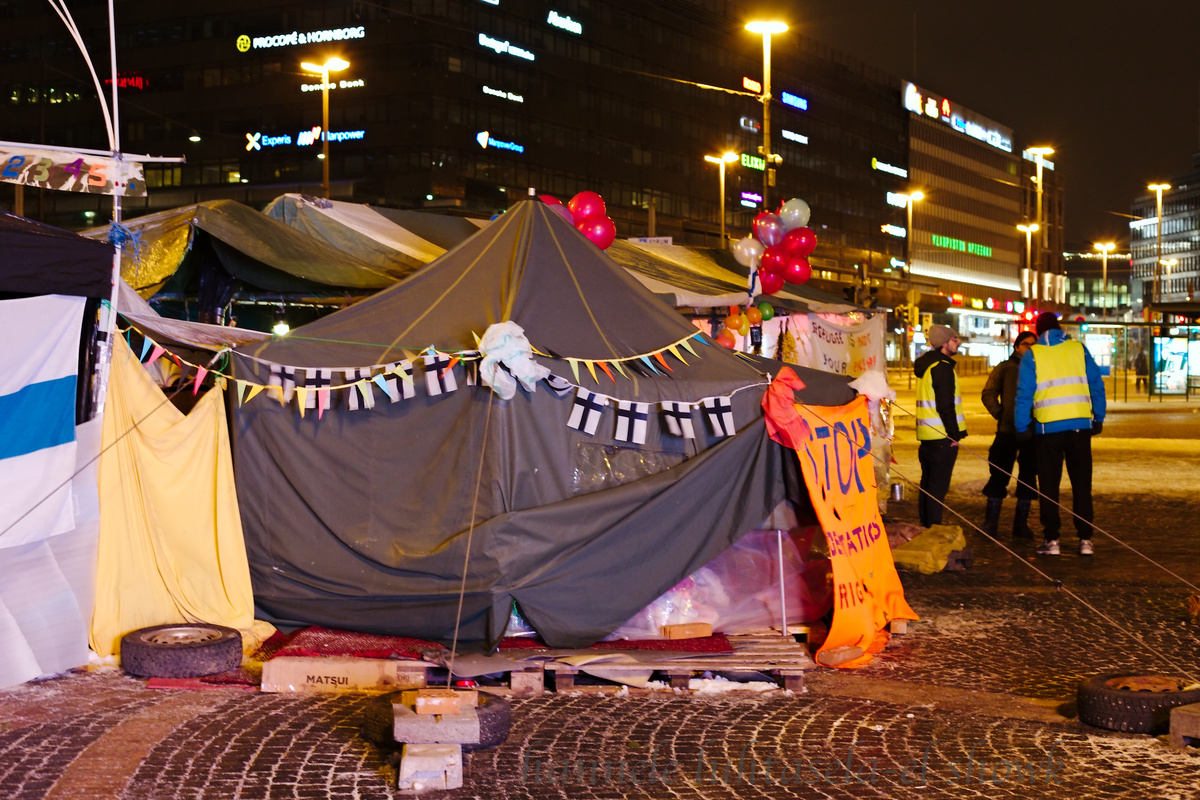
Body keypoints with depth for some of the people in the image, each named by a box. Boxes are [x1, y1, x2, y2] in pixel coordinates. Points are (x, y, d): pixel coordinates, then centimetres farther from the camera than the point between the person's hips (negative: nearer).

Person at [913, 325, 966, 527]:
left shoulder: (926, 365, 16)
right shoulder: (942, 367, -15)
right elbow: (946, 405, -20)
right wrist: (955, 434, -14)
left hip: (927, 435, 10)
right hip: (942, 437, -10)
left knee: (928, 483, 16)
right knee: (938, 485, -7)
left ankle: (925, 526, 22)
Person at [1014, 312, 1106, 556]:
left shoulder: (1032, 355, 0)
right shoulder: (1078, 349, 5)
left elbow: (1024, 394, -3)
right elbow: (1097, 385, 5)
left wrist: (1021, 427, 2)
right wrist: (1098, 418, 12)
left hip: (1049, 427, -2)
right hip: (1080, 425, 2)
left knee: (1049, 485, 7)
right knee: (1082, 484, 8)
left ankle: (1051, 539, 4)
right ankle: (1085, 539, 6)